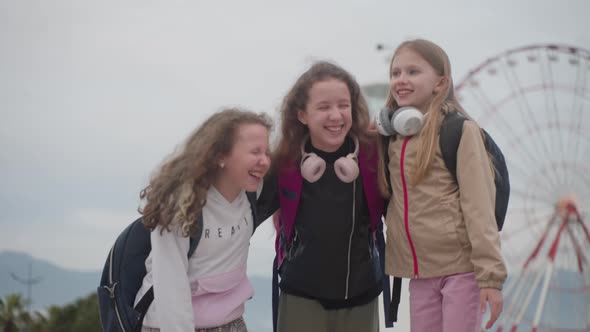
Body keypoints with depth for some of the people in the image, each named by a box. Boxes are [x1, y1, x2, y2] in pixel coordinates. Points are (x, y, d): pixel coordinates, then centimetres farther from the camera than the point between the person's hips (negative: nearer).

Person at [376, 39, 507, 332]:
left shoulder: (459, 131, -9)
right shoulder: (392, 137, 10)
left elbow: (479, 205, -12)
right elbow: (384, 199, 17)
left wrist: (490, 275, -16)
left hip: (461, 266, -6)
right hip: (418, 271, 6)